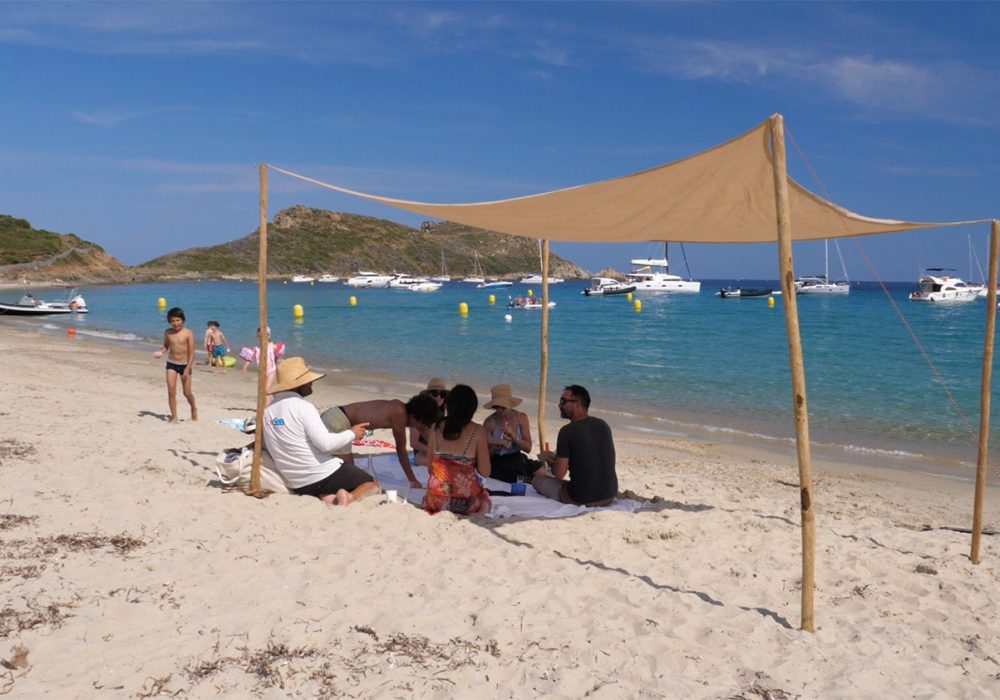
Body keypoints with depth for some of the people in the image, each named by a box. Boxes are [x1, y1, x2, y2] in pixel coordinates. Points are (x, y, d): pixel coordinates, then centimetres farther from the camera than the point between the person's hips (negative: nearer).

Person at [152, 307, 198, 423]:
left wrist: (187, 369, -16)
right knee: (171, 391, -6)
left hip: (184, 364, -3)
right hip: (171, 364, 3)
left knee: (187, 392, 4)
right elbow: (166, 346, 16)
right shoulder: (168, 332, 0)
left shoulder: (188, 333, -11)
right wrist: (160, 352, -8)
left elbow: (191, 353, -11)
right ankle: (174, 417, 5)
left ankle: (194, 408, 34)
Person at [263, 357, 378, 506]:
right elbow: (326, 443, -22)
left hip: (298, 485, 6)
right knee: (372, 484, 11)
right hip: (325, 475, -6)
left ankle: (326, 498, -2)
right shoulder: (303, 407, -15)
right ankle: (351, 498, -20)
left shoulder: (267, 411, 7)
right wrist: (352, 433, -6)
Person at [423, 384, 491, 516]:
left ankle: (441, 510, 10)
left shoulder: (436, 427, -1)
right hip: (465, 498, -3)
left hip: (436, 499, 3)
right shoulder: (477, 431, -10)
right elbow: (485, 472, -7)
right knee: (485, 498, 33)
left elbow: (430, 468, 5)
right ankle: (477, 513, 3)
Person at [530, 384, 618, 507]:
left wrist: (550, 461, 9)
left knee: (537, 479, 14)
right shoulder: (604, 425, 4)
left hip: (582, 499, -6)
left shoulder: (567, 431, -16)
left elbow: (559, 474, -14)